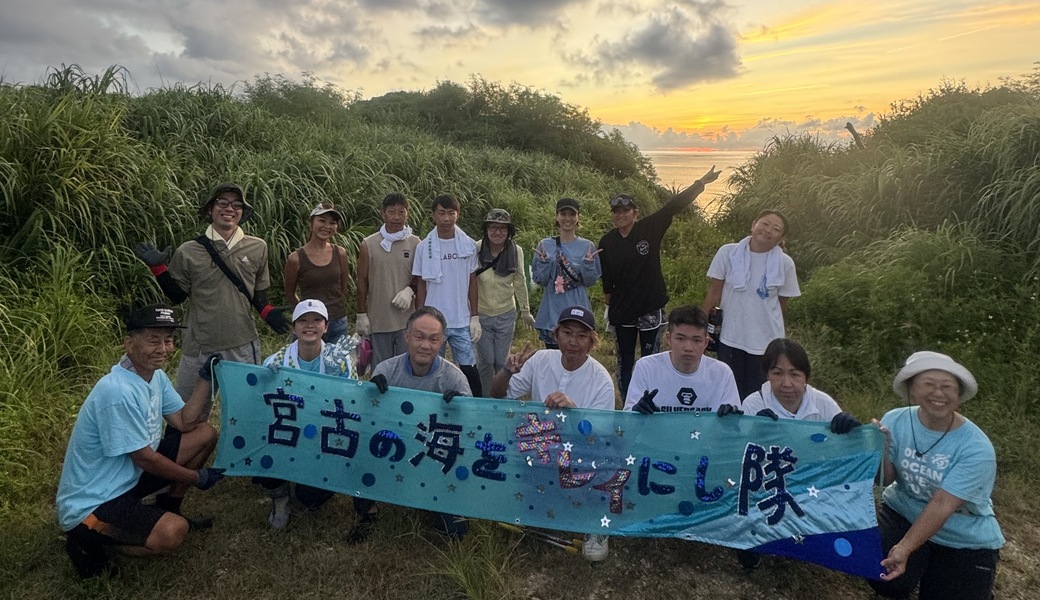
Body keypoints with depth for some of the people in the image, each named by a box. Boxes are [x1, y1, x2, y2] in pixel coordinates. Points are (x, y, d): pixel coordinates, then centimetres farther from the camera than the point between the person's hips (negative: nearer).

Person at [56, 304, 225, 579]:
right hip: (91, 504, -9)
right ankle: (88, 539, -3)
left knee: (205, 434, 1)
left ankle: (168, 508, 16)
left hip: (127, 477, 9)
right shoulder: (119, 392, -30)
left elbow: (186, 423, 2)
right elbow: (145, 458, -22)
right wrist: (197, 477, -10)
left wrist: (204, 378, -10)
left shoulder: (155, 375, -1)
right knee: (172, 532, -29)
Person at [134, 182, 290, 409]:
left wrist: (267, 312, -8)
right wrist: (158, 267, -6)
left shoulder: (257, 248, 2)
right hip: (199, 348, -1)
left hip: (244, 347, 1)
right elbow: (176, 296, 6)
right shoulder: (188, 252, -3)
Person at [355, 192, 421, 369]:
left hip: (407, 319, 1)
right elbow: (362, 281, 3)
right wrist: (361, 314, 0)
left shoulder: (415, 244, 2)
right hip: (378, 321, -1)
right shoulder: (369, 245, 0)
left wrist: (410, 290, -9)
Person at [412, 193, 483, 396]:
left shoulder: (469, 245, 1)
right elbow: (421, 286, 3)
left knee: (469, 367, 4)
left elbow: (472, 282, 6)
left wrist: (475, 317, 3)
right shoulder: (424, 247, -1)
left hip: (462, 320, 0)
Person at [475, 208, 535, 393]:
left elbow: (520, 282, 4)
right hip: (481, 314, -1)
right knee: (486, 361, 3)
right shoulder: (476, 249, -15)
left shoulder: (516, 251, -8)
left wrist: (525, 311, 11)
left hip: (506, 315, 1)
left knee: (502, 362, 7)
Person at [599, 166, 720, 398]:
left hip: (650, 309, -2)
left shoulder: (650, 229, -6)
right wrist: (608, 307, 9)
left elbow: (675, 205, -11)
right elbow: (606, 279, 5)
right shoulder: (607, 242, 0)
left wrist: (701, 183, -15)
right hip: (621, 310, 2)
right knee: (624, 363, 12)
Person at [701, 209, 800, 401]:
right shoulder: (728, 253, -5)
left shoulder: (785, 263, -4)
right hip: (730, 339, 0)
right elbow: (714, 292, 2)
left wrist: (774, 329, 14)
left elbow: (782, 304, 6)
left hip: (766, 343, 0)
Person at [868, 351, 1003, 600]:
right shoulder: (895, 421, -14)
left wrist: (905, 548, -33)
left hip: (966, 539, -1)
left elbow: (942, 505, -27)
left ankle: (934, 565, 30)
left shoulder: (976, 449, -23)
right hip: (903, 513, 1)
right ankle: (923, 563, 15)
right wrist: (880, 447, -28)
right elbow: (885, 480, -8)